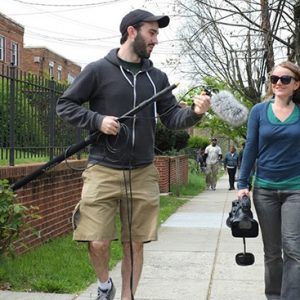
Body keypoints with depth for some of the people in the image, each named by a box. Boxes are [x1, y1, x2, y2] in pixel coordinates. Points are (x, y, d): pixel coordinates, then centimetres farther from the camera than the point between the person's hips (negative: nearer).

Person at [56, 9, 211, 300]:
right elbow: (65, 104, 2)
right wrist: (97, 120, -13)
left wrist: (194, 112, -15)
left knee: (135, 244, 7)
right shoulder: (98, 70, -2)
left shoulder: (157, 77, 9)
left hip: (143, 174, 3)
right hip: (103, 171, -3)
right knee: (98, 243, -6)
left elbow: (172, 118, 6)